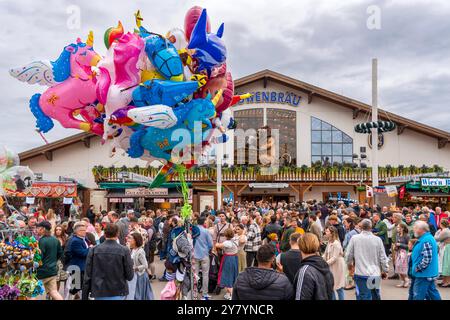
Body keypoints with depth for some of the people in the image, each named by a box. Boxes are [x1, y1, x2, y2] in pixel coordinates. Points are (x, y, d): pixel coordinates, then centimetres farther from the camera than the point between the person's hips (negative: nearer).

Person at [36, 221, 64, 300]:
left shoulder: (42, 240, -16)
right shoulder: (55, 240, 7)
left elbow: (39, 256, -17)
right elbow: (60, 253, 15)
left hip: (43, 271, -7)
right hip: (53, 270, 7)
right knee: (53, 291, 9)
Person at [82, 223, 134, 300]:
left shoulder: (93, 250, -3)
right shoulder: (124, 250, -8)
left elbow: (88, 276, -1)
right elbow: (129, 276, -6)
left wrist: (85, 296, 7)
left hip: (99, 294, 2)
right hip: (118, 294, -2)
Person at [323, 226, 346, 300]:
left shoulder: (336, 243, -19)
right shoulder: (329, 242, 7)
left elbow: (334, 258, -22)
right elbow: (325, 255, 8)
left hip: (337, 267, -8)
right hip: (331, 267, 8)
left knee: (338, 287, 2)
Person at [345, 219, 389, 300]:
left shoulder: (354, 238, -7)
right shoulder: (377, 239, -5)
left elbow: (348, 255, 0)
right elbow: (383, 257, 1)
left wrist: (349, 263, 21)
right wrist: (384, 270, 15)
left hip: (361, 274, -2)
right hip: (375, 274, 3)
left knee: (364, 297, -1)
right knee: (375, 296, 19)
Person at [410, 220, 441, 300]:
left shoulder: (426, 241, -21)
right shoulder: (427, 238, 13)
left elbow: (427, 258, -27)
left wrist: (418, 268, -17)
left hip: (423, 273, -10)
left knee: (418, 295, -3)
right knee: (432, 292, 17)